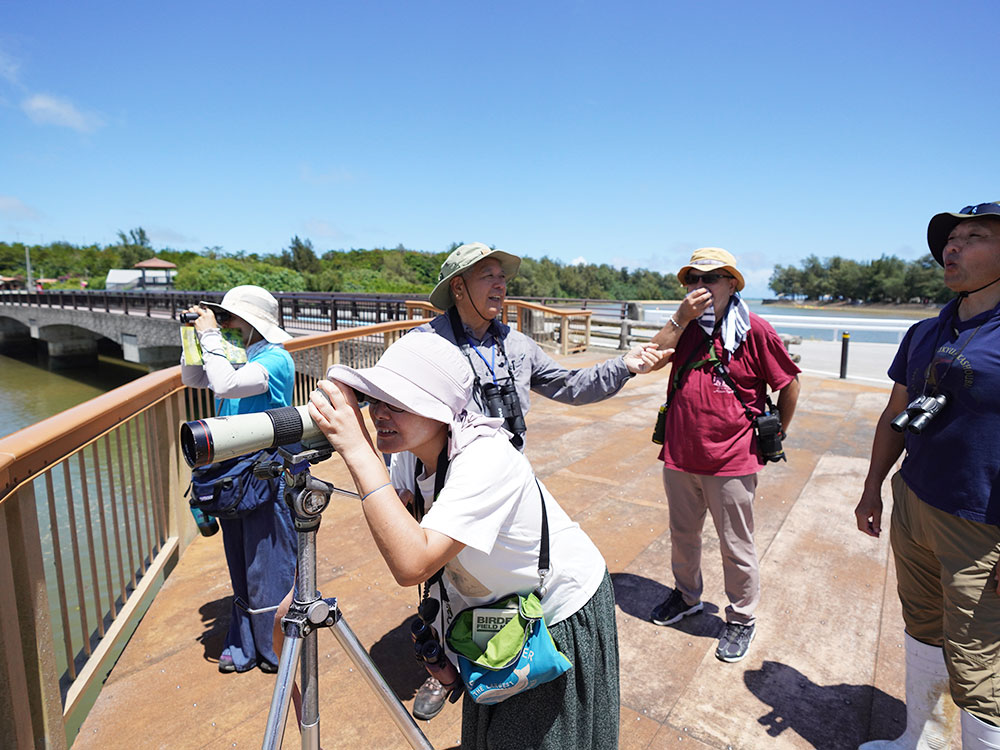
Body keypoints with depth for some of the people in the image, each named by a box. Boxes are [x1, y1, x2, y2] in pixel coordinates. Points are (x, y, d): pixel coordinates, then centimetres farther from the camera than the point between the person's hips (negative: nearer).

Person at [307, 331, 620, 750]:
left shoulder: (486, 458, -39)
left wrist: (358, 450, -46)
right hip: (499, 609, 8)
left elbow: (412, 565, -47)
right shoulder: (414, 450, -13)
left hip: (563, 619, -7)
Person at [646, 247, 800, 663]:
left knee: (736, 548, 10)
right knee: (682, 535, 22)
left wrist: (775, 435, 6)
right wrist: (681, 318, -17)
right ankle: (686, 595, 46)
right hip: (679, 456, 5)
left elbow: (789, 384, 0)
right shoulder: (686, 326, 5)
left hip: (731, 461, -4)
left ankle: (742, 619, 33)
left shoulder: (755, 330, -8)